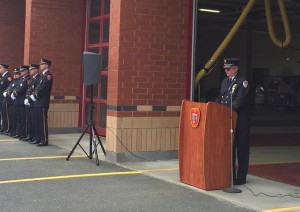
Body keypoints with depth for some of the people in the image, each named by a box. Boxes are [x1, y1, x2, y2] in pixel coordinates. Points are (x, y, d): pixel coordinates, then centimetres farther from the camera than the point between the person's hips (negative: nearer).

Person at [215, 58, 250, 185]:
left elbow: (239, 100, -19)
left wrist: (228, 109, -28)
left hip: (240, 120, -7)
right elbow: (220, 98, 18)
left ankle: (241, 177, 7)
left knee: (241, 149, 1)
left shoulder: (243, 81, -9)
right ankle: (230, 175, 22)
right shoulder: (225, 81, 15)